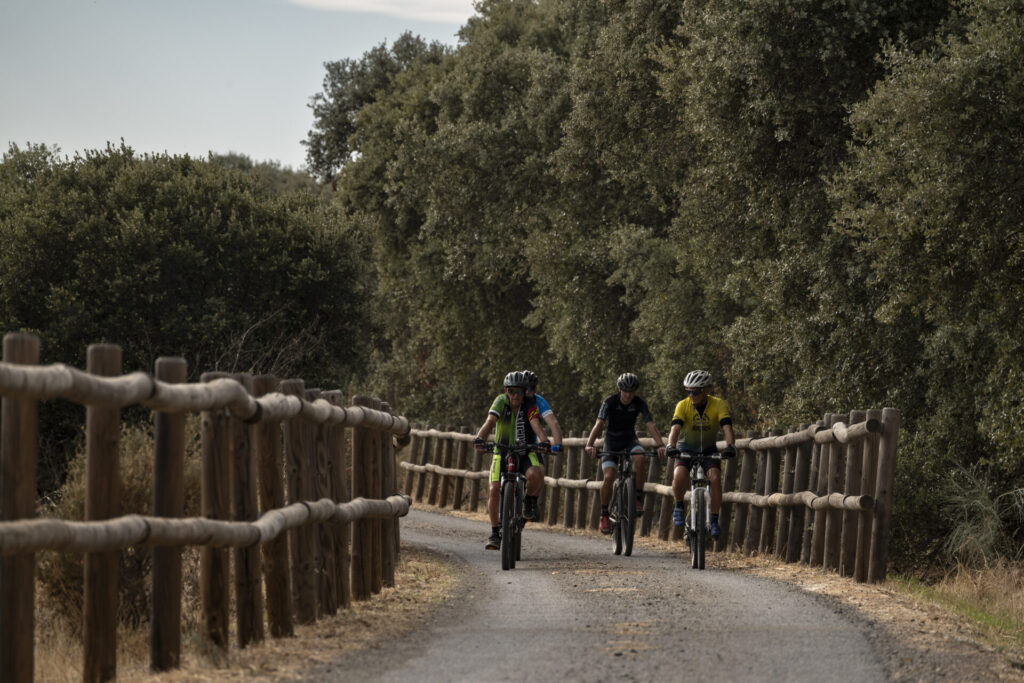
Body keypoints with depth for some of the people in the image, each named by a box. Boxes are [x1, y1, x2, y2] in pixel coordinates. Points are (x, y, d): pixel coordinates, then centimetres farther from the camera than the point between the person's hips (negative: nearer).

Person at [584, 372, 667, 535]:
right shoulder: (610, 402, -19)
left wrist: (660, 445, -40)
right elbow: (599, 424, -30)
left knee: (640, 458, -33)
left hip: (630, 439, 1)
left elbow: (650, 425, -24)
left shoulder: (639, 403, -14)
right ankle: (604, 515, -2)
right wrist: (589, 445, -46)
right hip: (612, 441, -1)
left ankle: (639, 498, -20)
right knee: (609, 477, -19)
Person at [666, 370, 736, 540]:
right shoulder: (683, 405, -20)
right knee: (679, 476, -27)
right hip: (687, 449, 0)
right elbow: (675, 428, -32)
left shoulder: (718, 405, -20)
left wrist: (730, 446, -51)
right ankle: (679, 506, 2)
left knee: (715, 478, -25)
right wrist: (671, 446, -52)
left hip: (709, 449, 0)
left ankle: (714, 520, -12)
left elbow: (727, 428, -32)